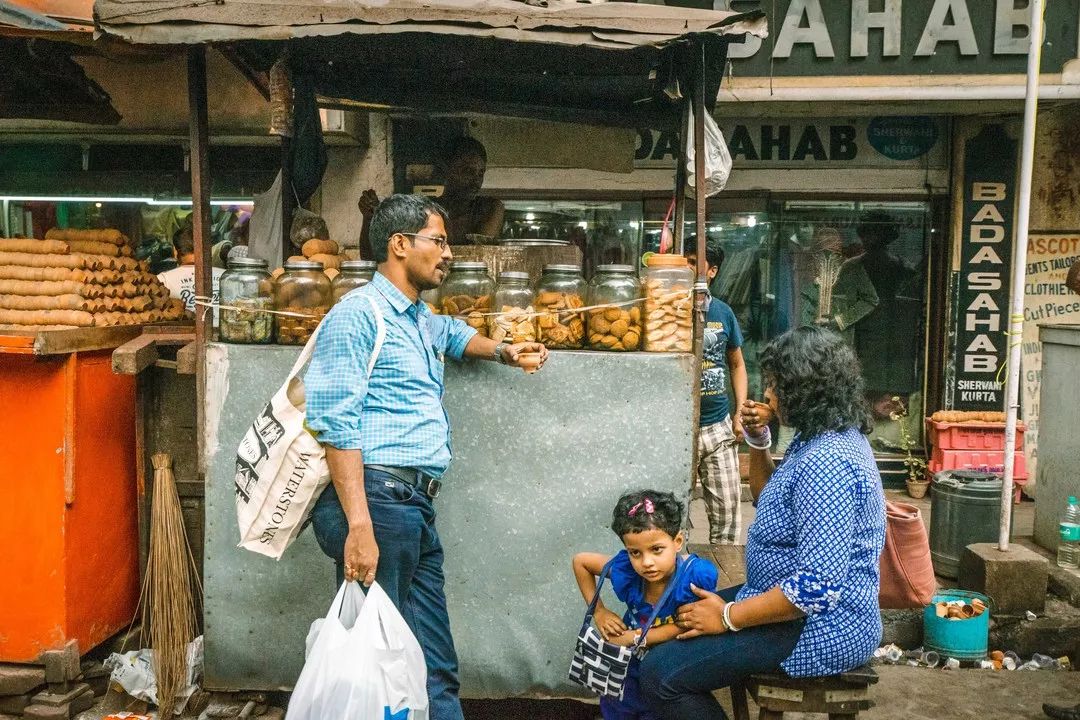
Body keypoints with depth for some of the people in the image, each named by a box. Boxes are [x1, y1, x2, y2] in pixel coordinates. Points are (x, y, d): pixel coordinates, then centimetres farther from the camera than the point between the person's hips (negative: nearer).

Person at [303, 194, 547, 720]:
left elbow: (452, 334, 50)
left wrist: (502, 352, 33)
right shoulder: (358, 314, -6)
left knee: (436, 670, 10)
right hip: (375, 499, -9)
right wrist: (359, 526, -23)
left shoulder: (421, 320, 23)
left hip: (417, 506, 9)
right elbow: (337, 426, -15)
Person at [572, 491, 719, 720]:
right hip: (631, 664, 3)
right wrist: (598, 612, -5)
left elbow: (683, 627, -21)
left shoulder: (697, 575, -29)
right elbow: (580, 561, -4)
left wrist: (632, 638, -18)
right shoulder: (626, 570, -20)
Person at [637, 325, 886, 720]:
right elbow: (767, 500, 22)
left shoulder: (826, 462, -27)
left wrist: (728, 617, -22)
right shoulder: (825, 437, 7)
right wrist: (758, 441, 5)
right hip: (790, 599, 11)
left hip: (821, 628, -11)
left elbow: (819, 586, -31)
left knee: (660, 674, -17)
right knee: (680, 620, 19)